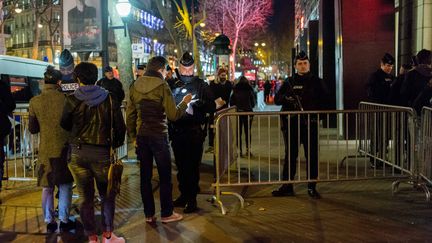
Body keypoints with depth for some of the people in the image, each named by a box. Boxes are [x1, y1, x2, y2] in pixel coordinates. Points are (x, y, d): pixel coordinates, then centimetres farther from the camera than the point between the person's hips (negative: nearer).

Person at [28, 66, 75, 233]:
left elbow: (32, 129, 2)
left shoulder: (35, 101, -6)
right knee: (65, 186, 10)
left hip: (46, 150, 2)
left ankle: (49, 222, 19)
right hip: (64, 149, -2)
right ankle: (64, 221, 14)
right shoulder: (66, 99, -12)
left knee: (47, 188, 13)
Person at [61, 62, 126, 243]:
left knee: (85, 197, 9)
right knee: (107, 195, 14)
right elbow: (120, 126, -2)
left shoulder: (72, 100, -5)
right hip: (102, 152, 0)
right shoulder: (108, 99, -5)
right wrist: (116, 144, 15)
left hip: (79, 153, 1)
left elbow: (64, 124, 9)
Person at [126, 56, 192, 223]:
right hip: (159, 136, -5)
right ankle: (166, 214, 11)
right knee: (165, 176, 5)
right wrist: (185, 102, 4)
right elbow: (173, 115, -11)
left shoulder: (135, 86, 6)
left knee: (145, 175, 9)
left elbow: (130, 115, 7)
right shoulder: (162, 86, -10)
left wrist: (133, 136, 14)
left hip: (141, 136, 5)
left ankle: (149, 214, 15)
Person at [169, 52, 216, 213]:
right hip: (177, 132, 4)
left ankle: (192, 199, 5)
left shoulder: (201, 85, 2)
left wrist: (199, 103, -20)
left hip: (195, 132, -3)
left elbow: (212, 107, -1)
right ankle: (184, 194, 24)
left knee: (193, 166, -2)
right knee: (181, 166, 12)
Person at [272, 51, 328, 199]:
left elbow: (325, 100, 3)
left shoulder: (317, 82, 7)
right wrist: (286, 97, -14)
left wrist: (314, 109, -12)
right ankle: (287, 186, 15)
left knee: (312, 156, 2)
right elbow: (276, 100, 7)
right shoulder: (289, 82, 10)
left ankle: (312, 187, 12)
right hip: (291, 124, 2)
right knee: (290, 155, 7)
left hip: (310, 124, -1)